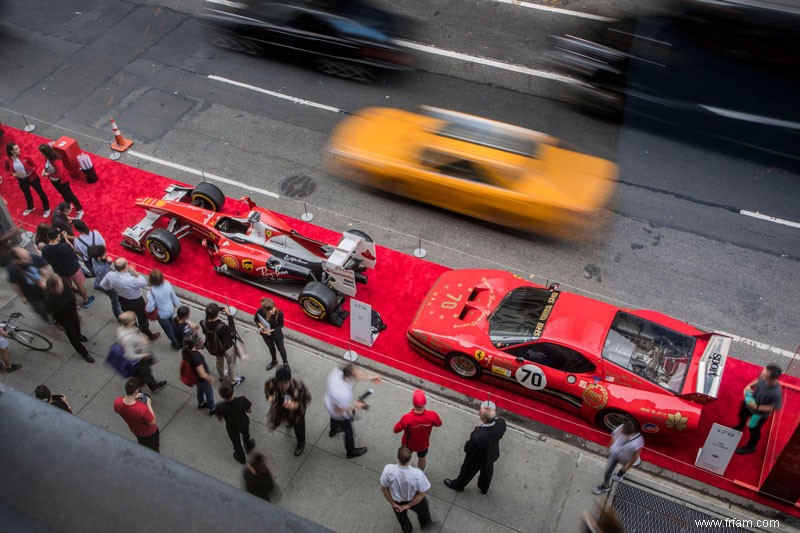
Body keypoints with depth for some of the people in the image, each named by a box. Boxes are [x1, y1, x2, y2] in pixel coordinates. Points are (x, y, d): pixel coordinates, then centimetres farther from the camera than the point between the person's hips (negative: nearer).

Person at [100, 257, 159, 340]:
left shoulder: (110, 275, -27)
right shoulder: (131, 280, -44)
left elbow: (103, 285, -5)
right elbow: (144, 283, -24)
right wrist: (135, 272, -20)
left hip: (123, 300, 5)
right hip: (136, 301, -5)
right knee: (142, 319, 22)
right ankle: (148, 336, 46)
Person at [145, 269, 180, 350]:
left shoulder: (152, 291, -34)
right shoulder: (167, 284, -23)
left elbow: (150, 308, -26)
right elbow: (173, 296, -7)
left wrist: (146, 309, -2)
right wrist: (177, 304, 13)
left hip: (162, 314, -4)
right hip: (170, 310, 4)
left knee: (168, 330, 22)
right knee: (171, 325, 33)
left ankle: (176, 344, 42)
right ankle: (177, 341, 56)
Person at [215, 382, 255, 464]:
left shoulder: (220, 407, -37)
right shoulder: (242, 400, -36)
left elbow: (219, 418, -15)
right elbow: (250, 410, -18)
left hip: (232, 428, -1)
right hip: (244, 423, 1)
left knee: (236, 443, 30)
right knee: (246, 435, 37)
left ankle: (241, 458, 56)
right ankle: (248, 447, 66)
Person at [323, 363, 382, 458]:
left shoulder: (336, 372, -33)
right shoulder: (344, 395, -48)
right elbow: (340, 411, -31)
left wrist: (370, 377, -17)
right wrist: (355, 405, -18)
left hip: (329, 402, 6)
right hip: (340, 414, -6)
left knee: (334, 418, 39)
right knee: (349, 431, 24)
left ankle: (333, 430, 72)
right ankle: (351, 452, 52)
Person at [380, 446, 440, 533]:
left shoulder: (388, 470, -38)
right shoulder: (418, 474, -40)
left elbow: (384, 489, -21)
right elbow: (422, 493, -25)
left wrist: (392, 503, -6)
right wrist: (409, 505, -10)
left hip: (397, 501, 1)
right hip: (413, 500, -1)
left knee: (401, 516, 35)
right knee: (423, 505, 35)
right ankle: (425, 524, 63)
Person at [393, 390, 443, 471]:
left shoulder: (407, 418, -41)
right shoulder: (432, 415, -35)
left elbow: (396, 430, -23)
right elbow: (439, 424, -11)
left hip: (408, 444, -1)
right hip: (423, 444, 1)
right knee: (422, 458, 33)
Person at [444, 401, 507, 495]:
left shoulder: (478, 436, -48)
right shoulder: (501, 423, -33)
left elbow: (468, 449, -29)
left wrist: (466, 446, -8)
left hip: (477, 459, -4)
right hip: (492, 455, 5)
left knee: (467, 472, 29)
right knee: (487, 471, 35)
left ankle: (458, 485, 59)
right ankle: (484, 488, 65)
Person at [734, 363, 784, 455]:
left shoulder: (776, 393, -45)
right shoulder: (764, 377, -29)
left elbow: (775, 407, -30)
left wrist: (757, 407, -33)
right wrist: (749, 386, -19)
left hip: (760, 414, -6)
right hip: (750, 403, 6)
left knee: (754, 430, 23)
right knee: (742, 414, 36)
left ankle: (750, 447, 54)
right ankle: (740, 426, 73)